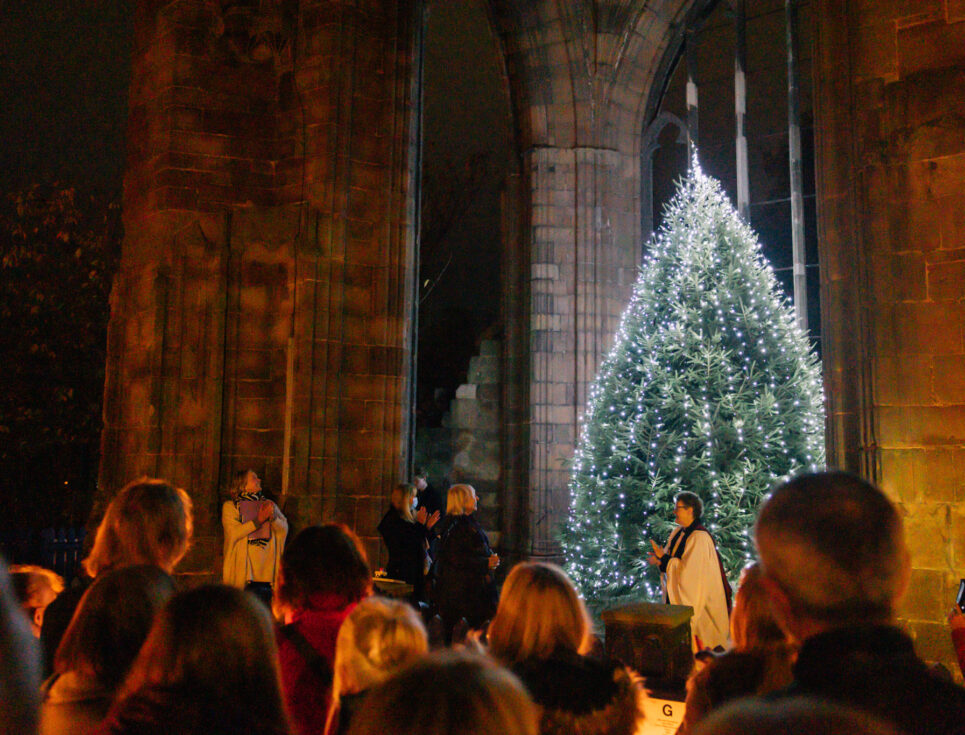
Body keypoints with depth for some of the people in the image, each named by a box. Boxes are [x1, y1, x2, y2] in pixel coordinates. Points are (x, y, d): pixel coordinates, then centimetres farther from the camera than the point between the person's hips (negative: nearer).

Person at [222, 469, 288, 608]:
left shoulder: (268, 504, 17)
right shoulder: (230, 506, 6)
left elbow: (284, 530, 8)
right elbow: (233, 533, -10)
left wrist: (273, 517, -10)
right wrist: (259, 520, -11)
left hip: (267, 569, 3)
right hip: (243, 567, -3)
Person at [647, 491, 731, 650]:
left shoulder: (699, 537, -19)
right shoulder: (678, 533, 8)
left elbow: (688, 571, -23)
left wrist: (663, 558, -18)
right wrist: (660, 560, -6)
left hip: (695, 600, -8)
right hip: (676, 598, 8)